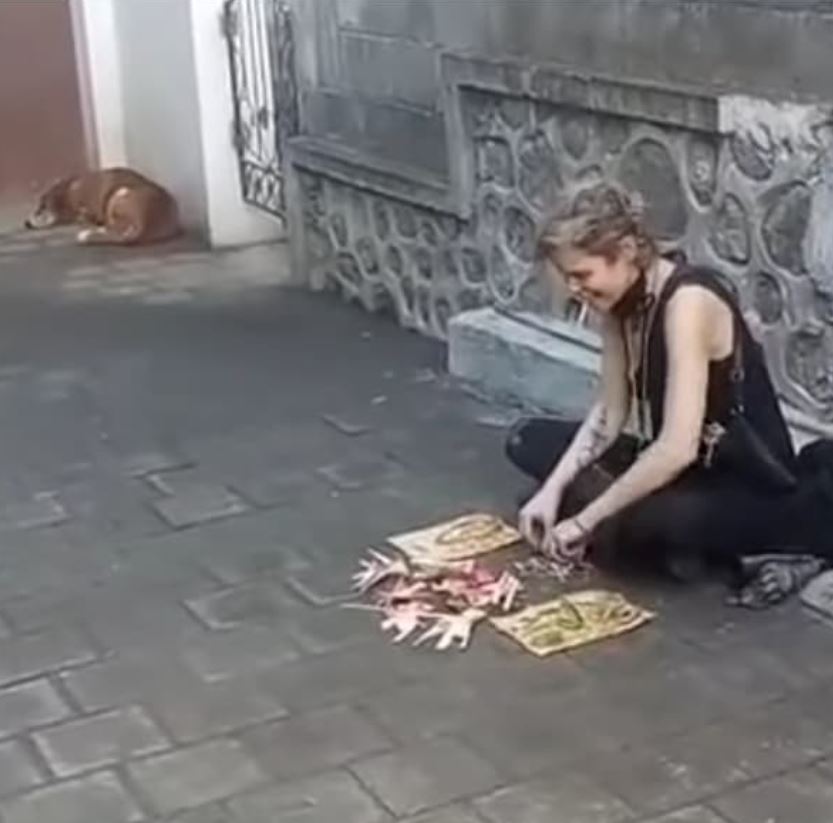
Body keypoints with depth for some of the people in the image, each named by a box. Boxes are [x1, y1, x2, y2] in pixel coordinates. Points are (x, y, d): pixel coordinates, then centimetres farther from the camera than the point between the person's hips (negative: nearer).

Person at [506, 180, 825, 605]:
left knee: (622, 525, -37)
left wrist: (585, 520, -27)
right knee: (528, 440, 4)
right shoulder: (623, 299, -1)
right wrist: (553, 489, -9)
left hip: (748, 490, -9)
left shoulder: (688, 300, -28)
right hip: (679, 468, 9)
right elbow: (609, 413, 5)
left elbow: (677, 449, -33)